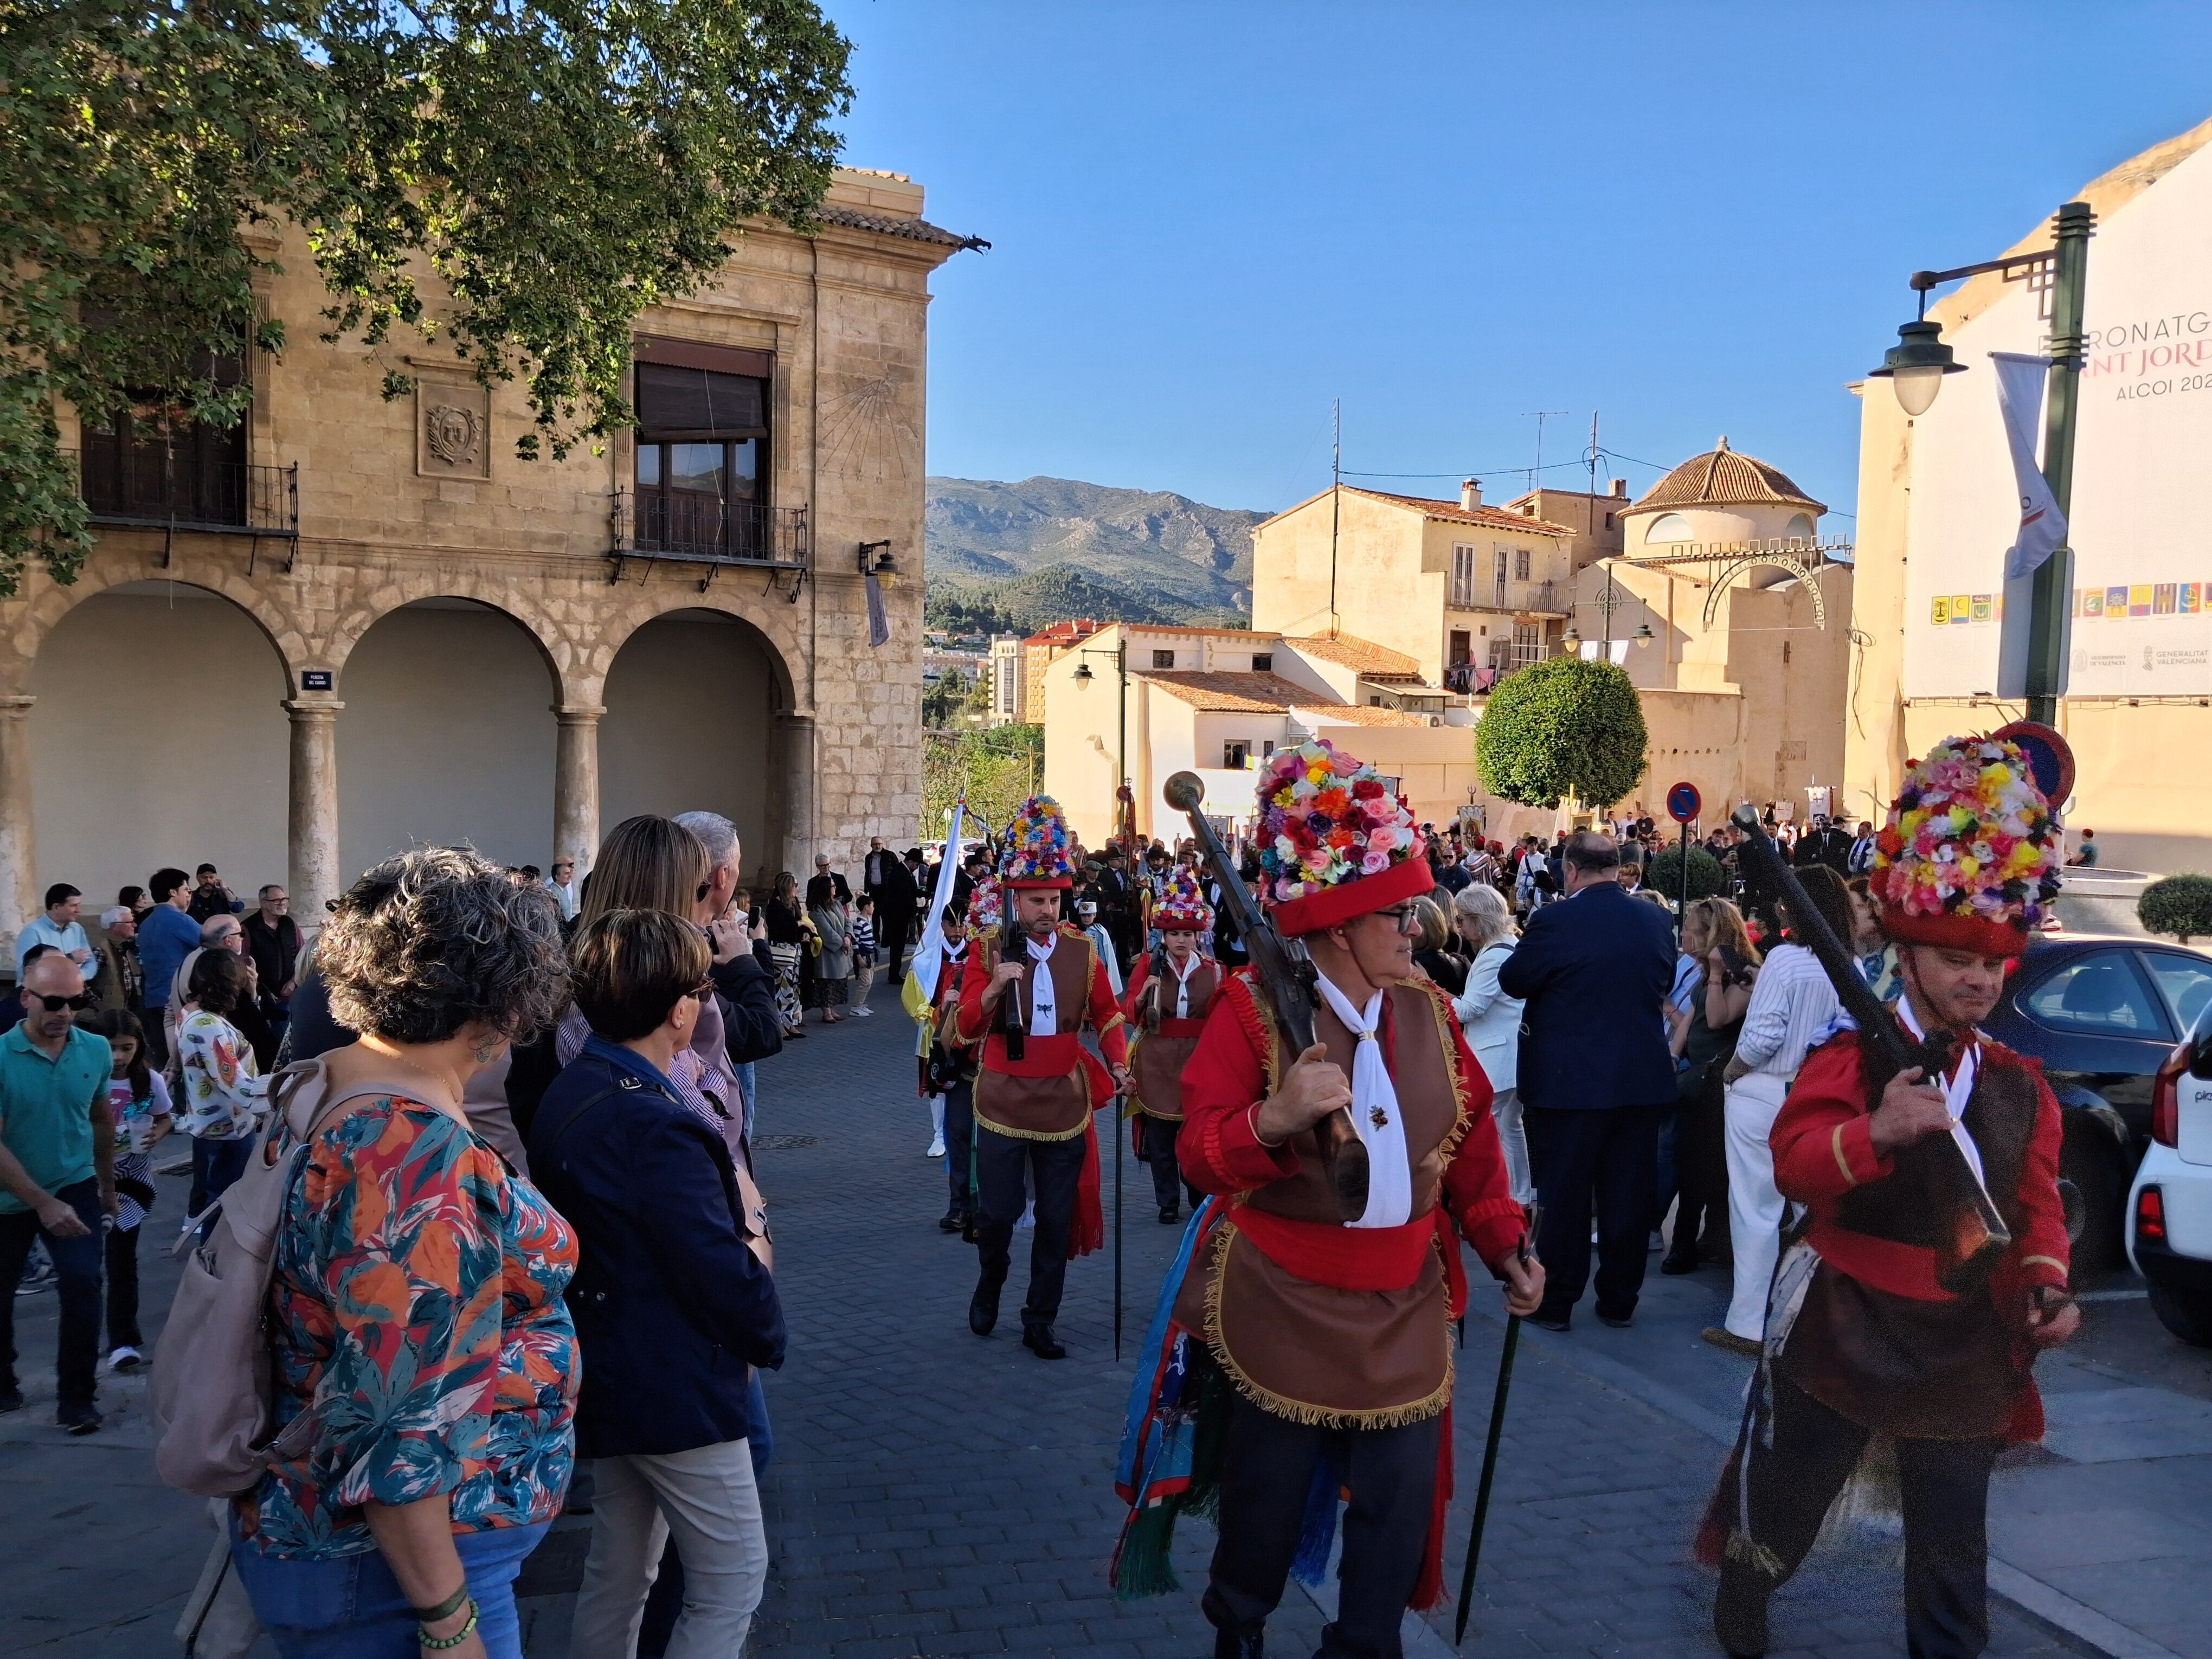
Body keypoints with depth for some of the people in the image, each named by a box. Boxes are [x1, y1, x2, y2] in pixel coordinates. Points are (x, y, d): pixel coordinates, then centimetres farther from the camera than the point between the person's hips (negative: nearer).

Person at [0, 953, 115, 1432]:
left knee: (84, 1284, -14)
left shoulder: (96, 1050, -8)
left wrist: (108, 1185, 17)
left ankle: (77, 1397, 0)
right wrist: (43, 1205, -26)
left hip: (74, 1186, 1)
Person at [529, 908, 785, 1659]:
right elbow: (723, 1268, -24)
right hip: (678, 1390, -10)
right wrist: (768, 1336, -5)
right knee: (733, 1582, 4)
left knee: (617, 1572, 21)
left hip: (606, 1374, 10)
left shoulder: (565, 1097, 3)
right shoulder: (655, 1127, -27)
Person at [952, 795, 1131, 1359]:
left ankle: (1040, 1322, 20)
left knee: (1058, 1219, 5)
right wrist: (993, 989, -25)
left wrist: (1118, 1063, -3)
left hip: (1065, 1105, 2)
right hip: (1003, 1105, -2)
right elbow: (967, 1029, -8)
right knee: (998, 1211, 5)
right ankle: (988, 1288, 35)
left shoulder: (1081, 951, 1)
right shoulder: (987, 950, -4)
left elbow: (1107, 1014, 13)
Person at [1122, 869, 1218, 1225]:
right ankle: (1168, 1202, 14)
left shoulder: (1212, 970, 4)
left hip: (1199, 1060, 0)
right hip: (1158, 1061, 0)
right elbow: (1129, 1013, -4)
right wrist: (1142, 994, -21)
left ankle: (1202, 1198, 22)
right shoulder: (1148, 965, 1)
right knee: (1160, 1133, 3)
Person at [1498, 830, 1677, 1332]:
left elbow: (1512, 981, -5)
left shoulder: (1555, 920, -15)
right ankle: (1619, 1300, 21)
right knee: (1628, 1191, 12)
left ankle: (1555, 1302, 14)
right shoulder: (1656, 921, 1)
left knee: (1563, 1194, 6)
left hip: (1570, 1080, -4)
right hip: (1642, 1078, 4)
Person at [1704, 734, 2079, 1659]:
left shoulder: (2021, 1086, 4)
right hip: (1846, 1329, -3)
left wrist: (2045, 1282, -10)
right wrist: (1876, 1134, -42)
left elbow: (2038, 1204, 8)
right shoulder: (1851, 1061, -12)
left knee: (1954, 1540, 13)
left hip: (1967, 1345, 3)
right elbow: (1793, 1168, -26)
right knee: (1787, 1496, 16)